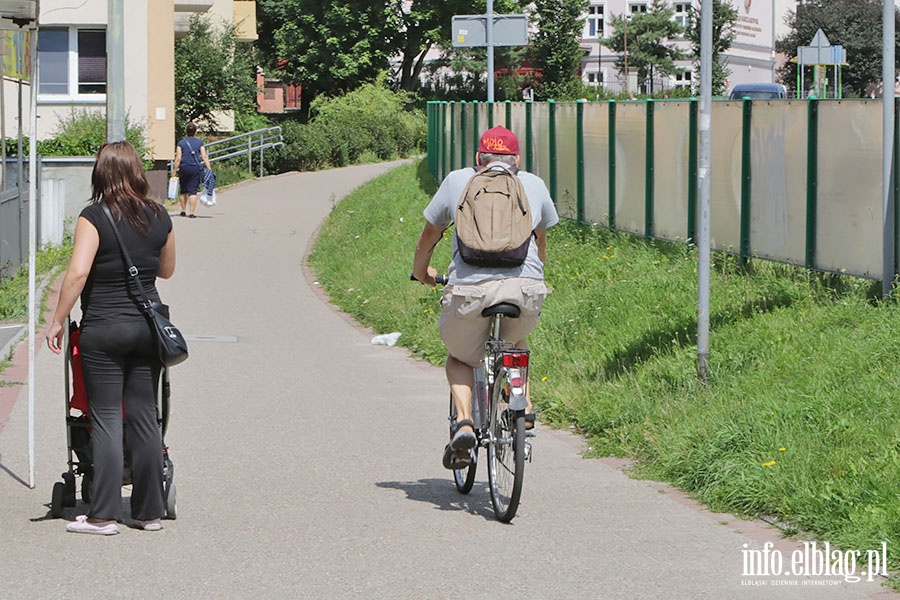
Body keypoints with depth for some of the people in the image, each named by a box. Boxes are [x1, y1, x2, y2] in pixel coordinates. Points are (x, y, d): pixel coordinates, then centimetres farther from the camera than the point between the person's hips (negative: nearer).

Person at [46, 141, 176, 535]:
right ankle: (150, 511, 13)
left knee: (106, 419, 0)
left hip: (103, 327, -4)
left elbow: (78, 272, -19)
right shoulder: (159, 217, 4)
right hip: (147, 325, 4)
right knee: (144, 416, 10)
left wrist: (57, 321, -12)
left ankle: (103, 515, -1)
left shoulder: (94, 217, -11)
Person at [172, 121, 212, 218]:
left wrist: (174, 171, -1)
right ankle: (192, 213, -7)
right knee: (193, 191, -1)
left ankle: (183, 211, 21)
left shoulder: (181, 143, 1)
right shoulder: (199, 143, 4)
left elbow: (178, 158, -4)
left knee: (183, 191, 14)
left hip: (184, 168, 0)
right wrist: (209, 170, 1)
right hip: (196, 168, 0)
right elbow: (204, 157, -1)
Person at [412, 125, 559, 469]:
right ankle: (524, 408, 19)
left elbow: (428, 237, 26)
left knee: (459, 358, 23)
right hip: (526, 289, 2)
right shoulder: (534, 185, 20)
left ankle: (464, 422, -1)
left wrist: (422, 272, 46)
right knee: (516, 341, 35)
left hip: (469, 288, -2)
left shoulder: (458, 181, 16)